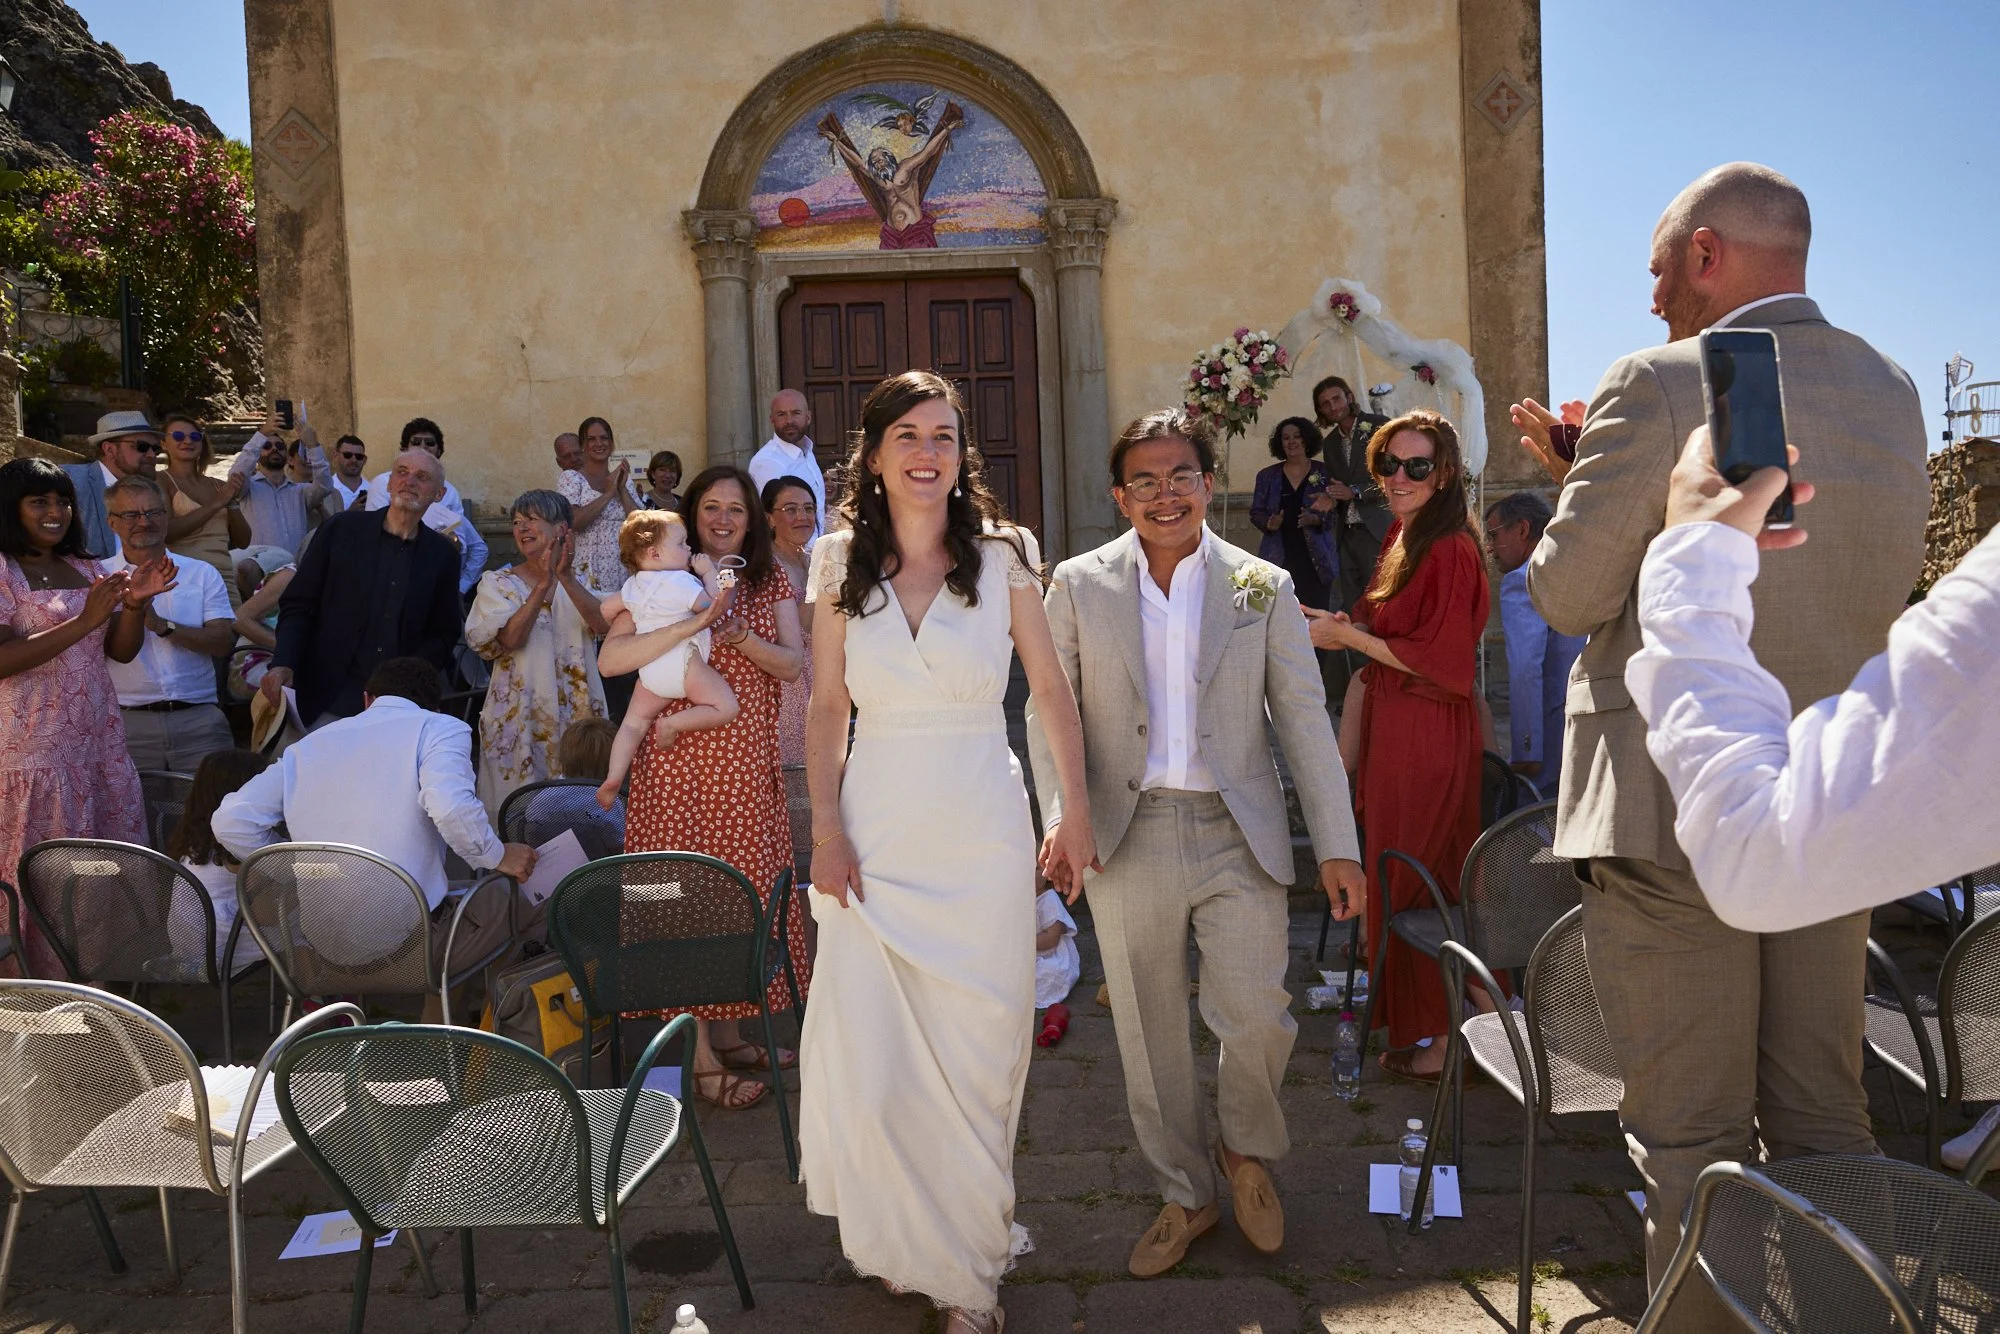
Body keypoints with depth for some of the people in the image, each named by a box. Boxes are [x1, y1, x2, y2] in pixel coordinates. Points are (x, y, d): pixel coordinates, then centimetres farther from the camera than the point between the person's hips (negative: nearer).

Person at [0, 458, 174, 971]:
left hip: (101, 740, 6)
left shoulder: (86, 570, 13)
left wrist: (136, 603, -7)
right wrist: (83, 621, -22)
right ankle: (46, 980, 13)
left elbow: (121, 650, 11)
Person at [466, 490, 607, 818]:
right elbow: (510, 638, -15)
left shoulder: (577, 582, 9)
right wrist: (543, 585, -22)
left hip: (577, 714, 2)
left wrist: (566, 577, -22)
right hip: (519, 716, -2)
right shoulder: (498, 583, 3)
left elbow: (601, 623, -11)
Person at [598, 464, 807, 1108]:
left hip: (750, 765, 4)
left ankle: (727, 1033, 25)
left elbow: (792, 664, -2)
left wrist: (738, 634, -19)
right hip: (680, 760, -4)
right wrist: (695, 622, -24)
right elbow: (609, 659, -15)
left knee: (746, 890, 10)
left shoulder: (772, 582, 9)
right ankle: (699, 1056, 7)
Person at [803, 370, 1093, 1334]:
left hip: (983, 832, -1)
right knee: (869, 1062, 0)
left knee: (978, 1052, 6)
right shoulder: (839, 564, 3)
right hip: (876, 830, 1)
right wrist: (826, 829, -3)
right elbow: (827, 711, 6)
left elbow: (1053, 691, 3)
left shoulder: (1004, 555, -1)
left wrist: (1078, 816, 2)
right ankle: (906, 1244, 28)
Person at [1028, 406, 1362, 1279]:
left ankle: (1247, 1152, 32)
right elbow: (1049, 709, 4)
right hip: (1127, 838, 1)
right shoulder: (1080, 585, 2)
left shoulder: (1262, 587, 3)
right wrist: (1061, 816, -9)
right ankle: (1183, 1195, 33)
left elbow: (1304, 718, 2)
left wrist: (1336, 845, -2)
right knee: (1149, 1035, 11)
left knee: (1256, 1018, -2)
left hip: (1238, 836, 0)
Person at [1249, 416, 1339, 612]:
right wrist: (1269, 523, -8)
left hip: (1315, 559, -1)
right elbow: (1256, 513, 12)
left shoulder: (1324, 474, 7)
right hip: (1279, 558, 1)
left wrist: (1316, 519, -15)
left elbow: (1335, 514, 5)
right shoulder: (1268, 476, 12)